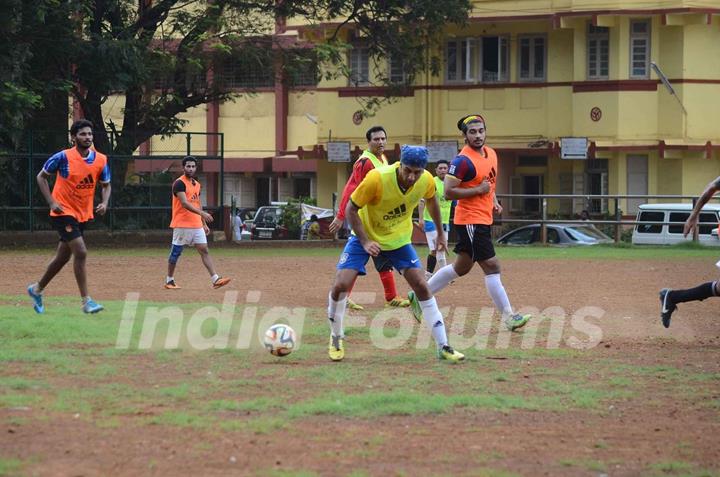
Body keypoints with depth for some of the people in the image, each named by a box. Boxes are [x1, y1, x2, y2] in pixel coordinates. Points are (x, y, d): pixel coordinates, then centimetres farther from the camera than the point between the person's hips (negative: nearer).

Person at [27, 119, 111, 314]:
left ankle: (37, 289, 35)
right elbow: (41, 177, -3)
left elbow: (106, 185, 14)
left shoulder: (101, 160, 0)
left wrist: (104, 203, -6)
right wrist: (52, 202, -12)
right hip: (64, 213, -6)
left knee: (63, 257, 15)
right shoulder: (64, 157, -13)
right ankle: (86, 301, -15)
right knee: (80, 252, -18)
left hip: (83, 215, 6)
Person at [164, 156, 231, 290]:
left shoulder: (196, 184, 15)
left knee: (204, 250, -1)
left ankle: (215, 279, -7)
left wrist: (204, 224, 18)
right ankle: (169, 280, 14)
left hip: (197, 225, 7)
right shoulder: (179, 183, -11)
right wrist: (202, 213, -32)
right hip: (182, 224, -7)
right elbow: (184, 203, -22)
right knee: (175, 253, 2)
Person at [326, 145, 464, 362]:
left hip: (399, 239, 3)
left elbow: (431, 200, 7)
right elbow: (351, 209, -23)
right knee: (341, 285, -17)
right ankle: (336, 338, 9)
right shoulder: (377, 178, -33)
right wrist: (365, 241, -31)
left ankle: (443, 347, 2)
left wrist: (440, 233, 16)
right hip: (365, 235, -3)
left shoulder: (427, 181, -19)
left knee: (422, 287, -6)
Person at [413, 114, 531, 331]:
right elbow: (448, 191, -20)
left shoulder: (491, 154, 11)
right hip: (471, 221, -9)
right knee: (492, 266, -9)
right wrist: (478, 190, -19)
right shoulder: (463, 160, -16)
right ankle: (508, 316, -7)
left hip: (484, 219, 9)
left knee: (461, 267, 18)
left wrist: (494, 201, 11)